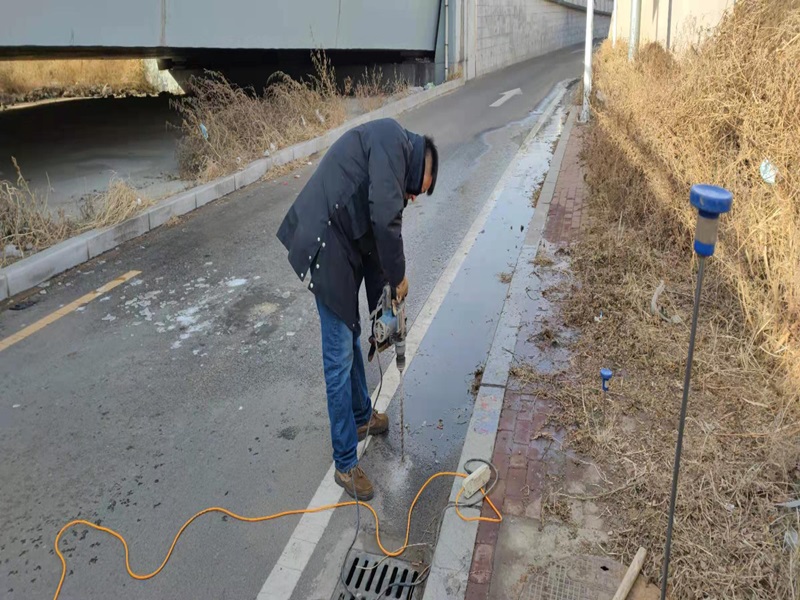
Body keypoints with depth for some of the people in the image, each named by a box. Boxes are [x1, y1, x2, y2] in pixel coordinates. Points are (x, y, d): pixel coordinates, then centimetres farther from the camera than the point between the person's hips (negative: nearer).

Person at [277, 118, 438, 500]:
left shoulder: (387, 155, 21)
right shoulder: (393, 139, -7)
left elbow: (373, 232, 21)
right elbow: (385, 219, -20)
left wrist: (383, 300, 21)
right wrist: (399, 276, -6)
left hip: (343, 246, 10)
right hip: (327, 249, -10)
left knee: (352, 337, 24)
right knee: (340, 358, -2)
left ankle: (362, 417, 46)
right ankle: (345, 465, 11)